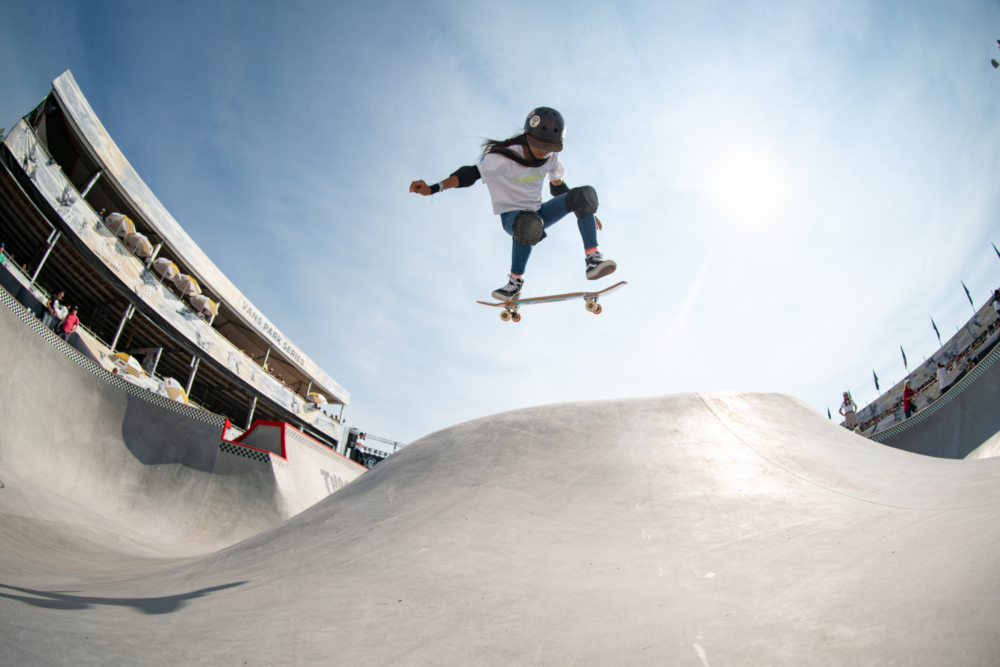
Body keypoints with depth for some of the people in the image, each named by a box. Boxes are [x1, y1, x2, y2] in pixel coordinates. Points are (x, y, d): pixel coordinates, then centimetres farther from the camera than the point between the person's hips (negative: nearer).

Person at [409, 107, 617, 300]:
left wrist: (586, 210, 14)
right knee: (530, 224, -44)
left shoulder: (551, 158, -3)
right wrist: (433, 188, -37)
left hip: (539, 212, 6)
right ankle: (515, 282, -26)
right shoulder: (505, 158, -20)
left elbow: (558, 187, 13)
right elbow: (470, 174, -24)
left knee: (585, 193, -15)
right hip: (512, 216, -5)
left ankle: (593, 260, -20)